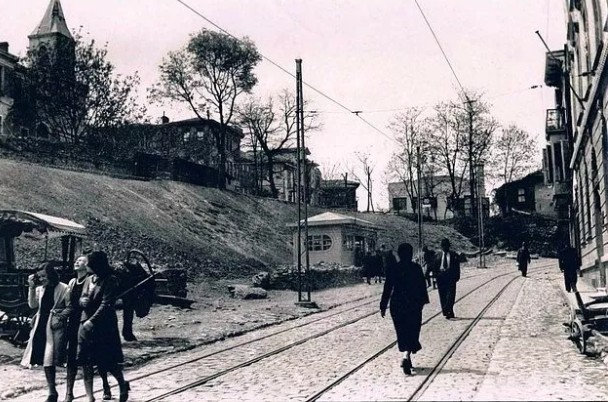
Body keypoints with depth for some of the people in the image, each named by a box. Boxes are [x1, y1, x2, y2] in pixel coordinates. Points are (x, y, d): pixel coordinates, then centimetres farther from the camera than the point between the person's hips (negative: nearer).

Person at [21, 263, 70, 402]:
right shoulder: (39, 289, 11)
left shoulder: (63, 288, -7)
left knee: (50, 359, -5)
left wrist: (59, 317, -16)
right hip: (42, 327, 6)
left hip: (56, 327, -6)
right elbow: (32, 305, 3)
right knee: (45, 360, 7)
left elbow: (70, 307, -7)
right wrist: (31, 287, -4)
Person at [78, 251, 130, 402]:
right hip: (87, 323, 7)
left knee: (109, 360, -2)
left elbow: (106, 304, -17)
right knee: (87, 361, 7)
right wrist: (83, 300, -7)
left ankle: (123, 385, 19)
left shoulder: (110, 281, -10)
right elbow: (82, 299, 17)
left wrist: (92, 321, -21)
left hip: (104, 325, -7)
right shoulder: (91, 279, 12)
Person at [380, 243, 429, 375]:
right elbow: (422, 286, 1)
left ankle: (407, 359, 19)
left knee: (402, 332, 13)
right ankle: (406, 357, -19)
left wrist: (383, 306, 3)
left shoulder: (392, 269, -3)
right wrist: (423, 300, 18)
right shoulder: (416, 268, -6)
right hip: (413, 304, -1)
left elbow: (387, 288, -2)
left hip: (397, 304, 2)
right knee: (412, 332, 2)